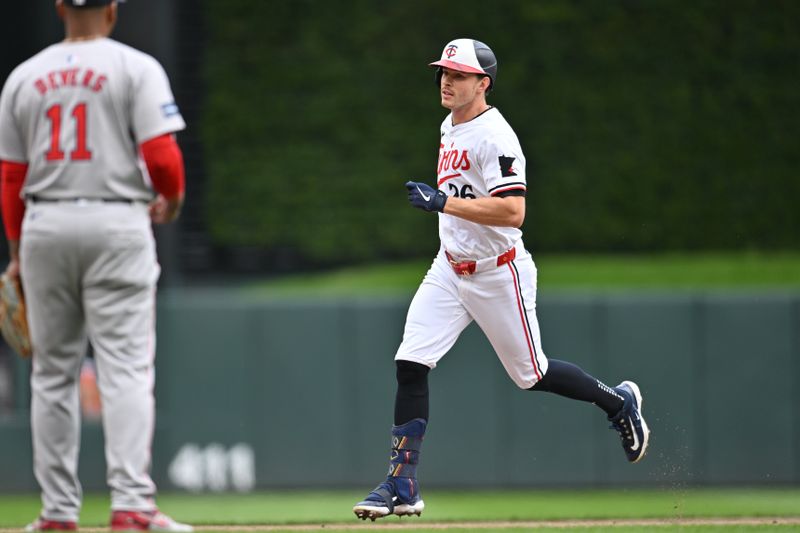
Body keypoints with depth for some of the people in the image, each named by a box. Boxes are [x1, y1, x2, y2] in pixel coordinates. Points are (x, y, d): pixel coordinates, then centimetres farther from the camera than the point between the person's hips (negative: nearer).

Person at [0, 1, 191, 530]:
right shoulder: (136, 68, -3)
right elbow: (162, 154, -11)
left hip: (45, 227, 4)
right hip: (117, 224, -4)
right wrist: (172, 200, 9)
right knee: (126, 367, -6)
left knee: (52, 372, 10)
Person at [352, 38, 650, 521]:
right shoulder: (450, 128, 7)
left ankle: (618, 402, 33)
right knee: (411, 364, -6)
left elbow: (513, 212, -31)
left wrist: (445, 203, -33)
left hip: (498, 274, -8)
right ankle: (403, 486, -5)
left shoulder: (494, 137, -22)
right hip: (450, 269, 8)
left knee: (530, 374, 7)